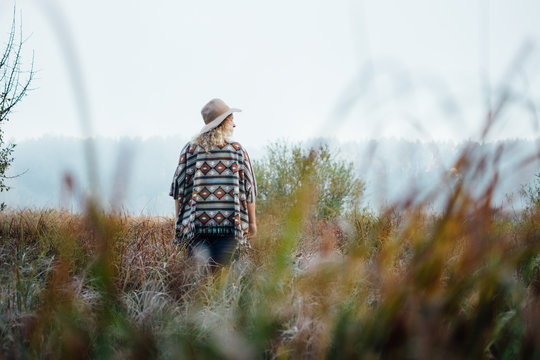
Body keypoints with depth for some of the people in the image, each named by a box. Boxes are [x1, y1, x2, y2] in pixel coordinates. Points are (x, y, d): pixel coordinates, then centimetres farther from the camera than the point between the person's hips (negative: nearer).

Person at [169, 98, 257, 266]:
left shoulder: (190, 149, 5)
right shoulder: (238, 150, 5)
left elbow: (179, 187, 4)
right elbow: (248, 188, 6)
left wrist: (178, 222, 11)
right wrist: (252, 222, 15)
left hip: (195, 225, 0)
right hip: (229, 225, 0)